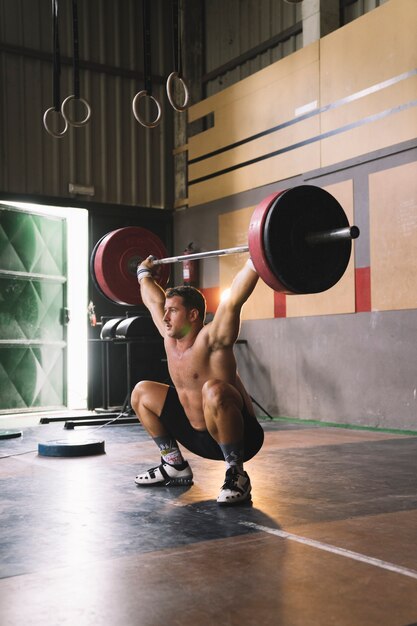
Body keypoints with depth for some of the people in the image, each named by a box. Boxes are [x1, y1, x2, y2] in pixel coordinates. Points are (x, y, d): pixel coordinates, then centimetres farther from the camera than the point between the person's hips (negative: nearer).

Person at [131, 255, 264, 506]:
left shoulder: (210, 340, -20)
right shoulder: (170, 338, 0)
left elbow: (235, 298, -33)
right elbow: (154, 300, 15)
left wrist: (256, 260, -37)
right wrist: (144, 272, 29)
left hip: (240, 436, -8)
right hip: (198, 435, 9)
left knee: (213, 391, -41)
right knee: (141, 393, 12)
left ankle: (236, 475, -23)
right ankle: (175, 466, 16)